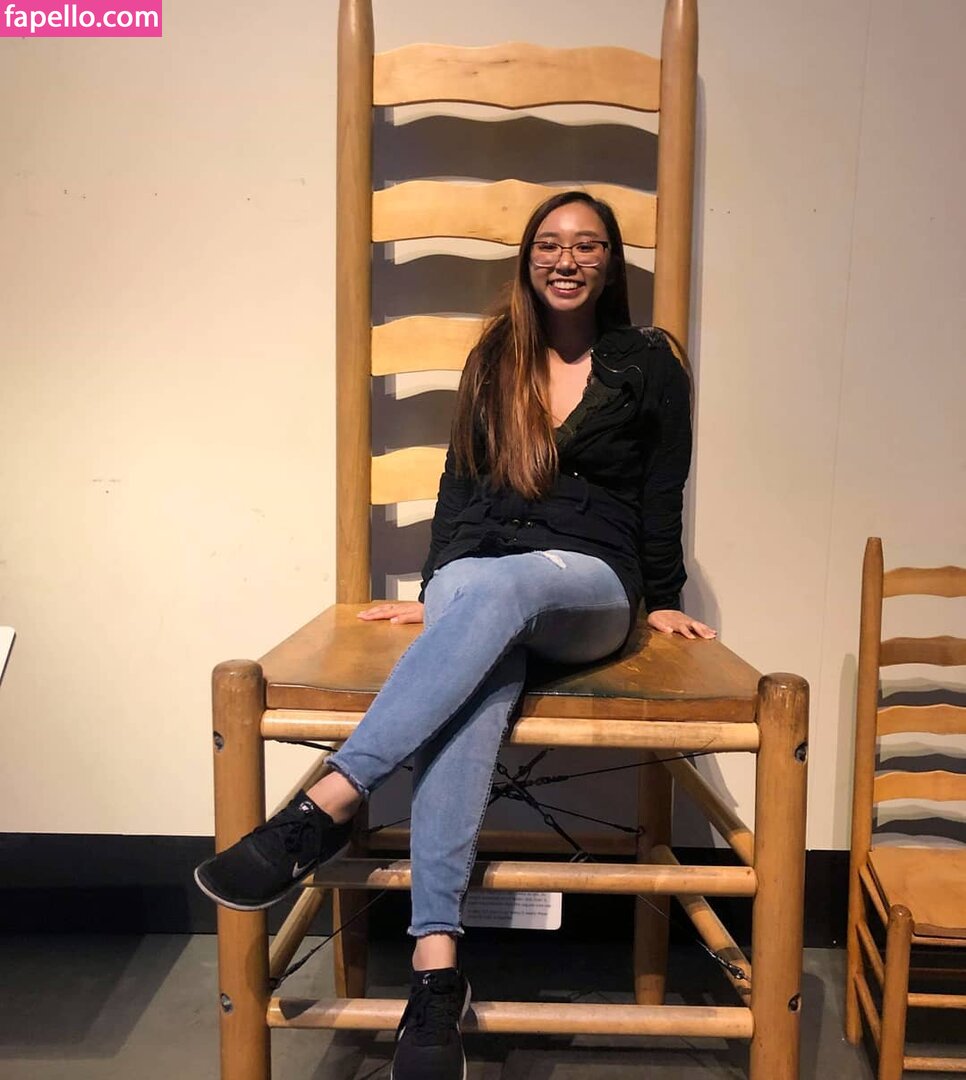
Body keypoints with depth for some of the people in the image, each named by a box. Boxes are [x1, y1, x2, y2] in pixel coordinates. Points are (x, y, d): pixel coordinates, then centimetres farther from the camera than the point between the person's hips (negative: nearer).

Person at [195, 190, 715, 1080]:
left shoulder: (647, 363, 10)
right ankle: (436, 965, -40)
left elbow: (662, 496, 12)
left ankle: (328, 805, -40)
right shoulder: (494, 359, 17)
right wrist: (434, 592, 11)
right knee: (472, 683, -35)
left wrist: (663, 601, 12)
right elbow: (460, 481, 17)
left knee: (492, 586, -39)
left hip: (590, 588, -1)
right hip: (477, 579, 2)